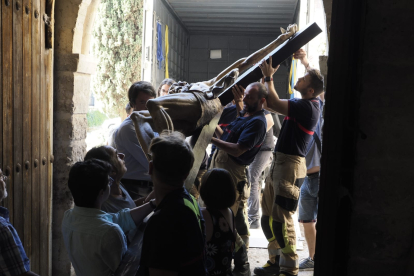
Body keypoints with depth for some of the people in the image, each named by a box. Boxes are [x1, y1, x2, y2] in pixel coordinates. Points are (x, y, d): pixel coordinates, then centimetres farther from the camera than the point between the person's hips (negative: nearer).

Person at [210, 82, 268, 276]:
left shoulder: (257, 122, -16)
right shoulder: (244, 114, 14)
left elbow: (237, 150, -24)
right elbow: (226, 137, 18)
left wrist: (212, 139, -21)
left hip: (232, 172, -10)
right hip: (219, 167, 10)